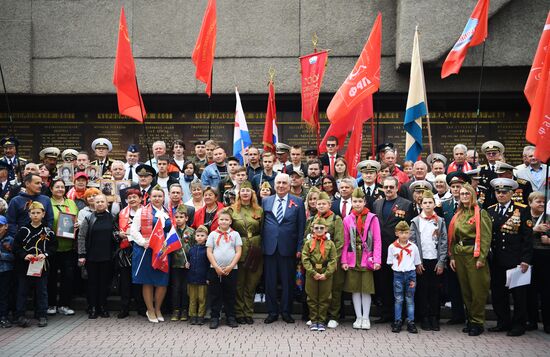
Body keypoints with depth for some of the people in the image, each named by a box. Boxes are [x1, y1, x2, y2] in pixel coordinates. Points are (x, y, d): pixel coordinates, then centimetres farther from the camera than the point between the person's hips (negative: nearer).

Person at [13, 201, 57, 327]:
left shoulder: (47, 231, 3)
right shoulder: (23, 230, 1)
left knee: (41, 291, 5)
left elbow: (53, 246, 4)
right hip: (24, 265, 0)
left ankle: (42, 316, 13)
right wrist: (24, 255, -15)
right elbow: (15, 247, 0)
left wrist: (45, 254, -13)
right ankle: (20, 315, 13)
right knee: (22, 290, 5)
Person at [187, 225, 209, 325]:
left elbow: (210, 264, -8)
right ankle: (193, 316, 17)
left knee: (202, 299, 4)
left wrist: (208, 277, -11)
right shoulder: (191, 249, 7)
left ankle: (201, 316, 13)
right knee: (192, 299, 10)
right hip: (192, 278, 4)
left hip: (202, 279, -4)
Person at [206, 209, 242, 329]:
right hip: (215, 269, 0)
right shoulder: (213, 234, 4)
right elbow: (209, 252, 0)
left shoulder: (235, 234, 5)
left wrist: (230, 266, -10)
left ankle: (230, 318, 17)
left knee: (230, 295, 7)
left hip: (231, 270, 0)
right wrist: (216, 267, -9)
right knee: (215, 295, 4)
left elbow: (238, 252, 0)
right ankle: (214, 318, 12)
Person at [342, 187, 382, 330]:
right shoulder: (347, 219, 5)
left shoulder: (372, 218, -2)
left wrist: (377, 260, -10)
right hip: (352, 258, 2)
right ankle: (358, 317, 17)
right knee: (355, 289, 7)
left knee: (366, 289, 2)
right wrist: (344, 260, -1)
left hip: (367, 258, -2)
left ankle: (366, 318, 13)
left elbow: (377, 240, -3)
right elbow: (345, 242, 5)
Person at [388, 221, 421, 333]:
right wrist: (397, 269, -3)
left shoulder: (413, 247, 1)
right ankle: (397, 322, 11)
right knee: (398, 299, 5)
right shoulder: (392, 247, 0)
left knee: (410, 299, 6)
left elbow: (417, 264, 7)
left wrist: (413, 277, 2)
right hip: (398, 275, 0)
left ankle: (411, 322, 11)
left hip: (410, 274, 0)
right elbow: (390, 262, 7)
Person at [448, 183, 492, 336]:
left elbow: (486, 237, -10)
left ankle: (477, 322, 5)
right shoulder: (457, 215, 15)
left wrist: (481, 258, -16)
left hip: (474, 255, -6)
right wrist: (452, 256, 8)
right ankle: (470, 319, 19)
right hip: (459, 254, 6)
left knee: (477, 289, -3)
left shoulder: (481, 213, -3)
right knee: (465, 289, 10)